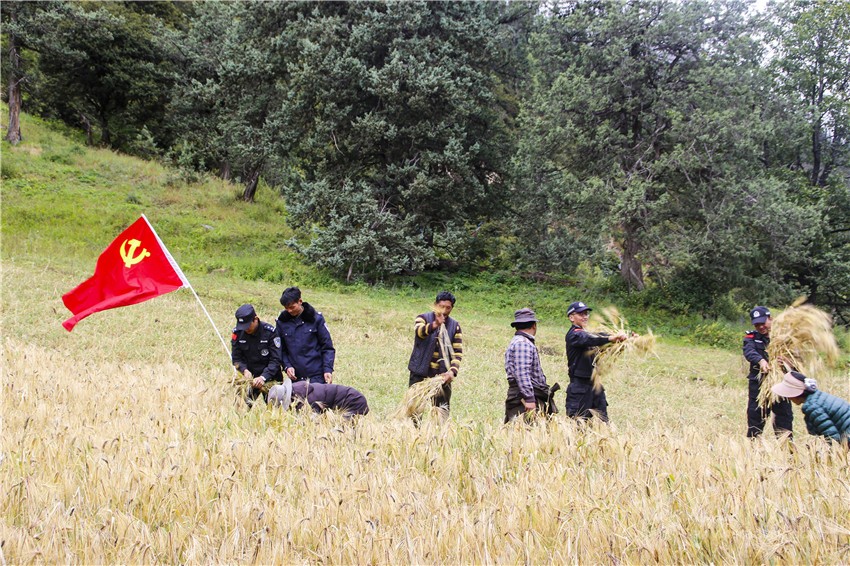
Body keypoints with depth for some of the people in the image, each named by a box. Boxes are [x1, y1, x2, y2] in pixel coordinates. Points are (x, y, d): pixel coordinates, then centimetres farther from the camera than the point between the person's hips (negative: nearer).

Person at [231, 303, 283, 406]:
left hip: (270, 378, -3)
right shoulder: (237, 333, -4)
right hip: (249, 376, 3)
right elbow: (236, 358, 2)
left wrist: (263, 377, -26)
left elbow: (276, 360, -14)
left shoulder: (270, 332, -14)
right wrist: (244, 370, -18)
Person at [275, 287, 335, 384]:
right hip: (295, 377, 2)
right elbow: (281, 349, 10)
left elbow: (327, 346, 0)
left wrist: (328, 369, -9)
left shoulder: (316, 318, -2)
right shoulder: (282, 321, 5)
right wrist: (287, 366, -6)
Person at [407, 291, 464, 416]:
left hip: (442, 375, 2)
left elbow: (458, 352, 2)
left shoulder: (455, 326, 7)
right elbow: (418, 331, -23)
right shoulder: (423, 318, 0)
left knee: (442, 410, 0)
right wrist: (435, 325, -44)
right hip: (420, 373, -2)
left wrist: (452, 371, -16)